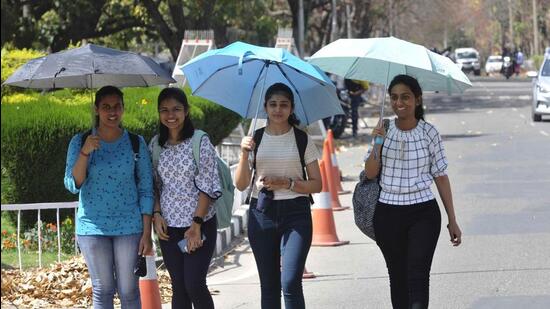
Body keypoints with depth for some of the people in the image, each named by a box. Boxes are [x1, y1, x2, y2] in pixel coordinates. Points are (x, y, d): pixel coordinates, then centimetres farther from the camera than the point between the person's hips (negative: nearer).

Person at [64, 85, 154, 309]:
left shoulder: (136, 143, 2)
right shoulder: (80, 142, 1)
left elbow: (146, 190, 3)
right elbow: (73, 185, -6)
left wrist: (147, 232, -2)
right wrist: (84, 153, -21)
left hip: (129, 226, 0)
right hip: (93, 226, 0)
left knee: (129, 291, 1)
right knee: (102, 290, 4)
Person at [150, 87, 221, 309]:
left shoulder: (200, 142, -5)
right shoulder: (156, 145, 8)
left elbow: (208, 187, -9)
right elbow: (154, 185, 13)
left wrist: (197, 224, -15)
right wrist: (157, 214, -3)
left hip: (200, 225, -4)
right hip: (168, 227, 4)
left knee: (194, 284, -12)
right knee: (178, 287, 6)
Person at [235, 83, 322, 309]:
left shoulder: (302, 139, 2)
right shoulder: (255, 139, 7)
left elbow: (317, 184, 2)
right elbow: (241, 185, 5)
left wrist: (287, 184, -13)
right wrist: (244, 155, -10)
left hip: (295, 214, -3)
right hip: (262, 214, 3)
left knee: (290, 282, -15)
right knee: (269, 285, 7)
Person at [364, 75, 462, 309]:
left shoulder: (429, 133, -2)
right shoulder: (384, 131, 3)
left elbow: (441, 176, 2)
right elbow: (370, 173, -1)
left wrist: (452, 220, 2)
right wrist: (377, 145, -17)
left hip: (423, 213, -3)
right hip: (388, 213, 3)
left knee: (418, 277, -15)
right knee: (398, 278, 11)